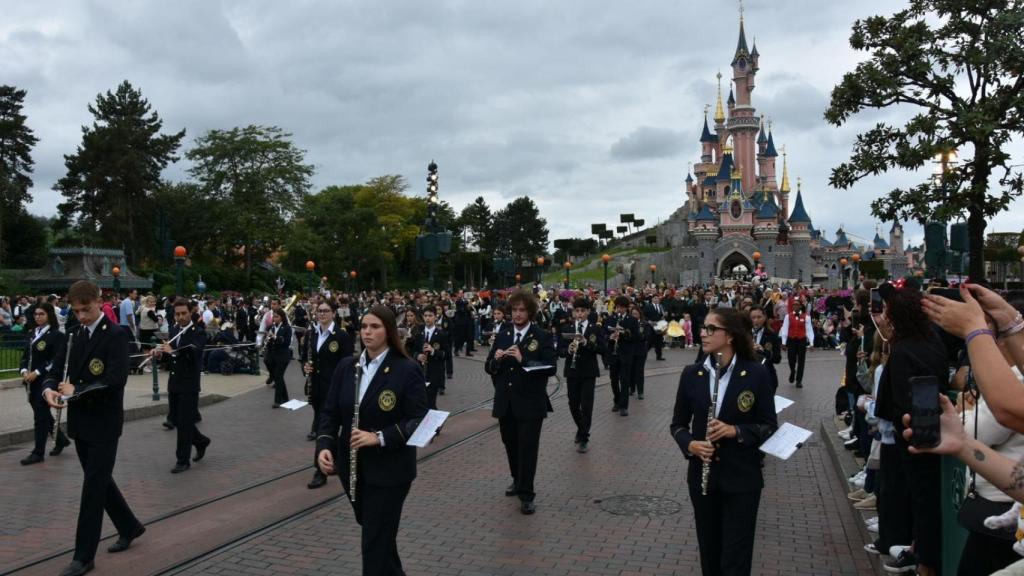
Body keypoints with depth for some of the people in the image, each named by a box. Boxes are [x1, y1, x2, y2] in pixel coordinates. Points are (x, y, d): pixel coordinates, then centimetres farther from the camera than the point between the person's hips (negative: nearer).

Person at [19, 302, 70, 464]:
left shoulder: (56, 335, -9)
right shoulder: (33, 334, 14)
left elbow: (57, 359, -15)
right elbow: (26, 355, 14)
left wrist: (37, 373, -19)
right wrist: (24, 371, -5)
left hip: (46, 380, -7)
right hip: (31, 380, 7)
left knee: (40, 414, -5)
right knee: (42, 413, 15)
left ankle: (38, 452, 2)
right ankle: (60, 438, 33)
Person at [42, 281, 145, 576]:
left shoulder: (116, 335, -13)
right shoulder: (75, 336, 10)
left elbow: (116, 380, -23)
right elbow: (57, 370, 10)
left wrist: (76, 391, -19)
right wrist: (49, 388, -12)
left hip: (103, 424, -8)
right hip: (81, 422, 8)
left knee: (93, 487, -2)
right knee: (99, 480, 18)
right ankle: (129, 527, 36)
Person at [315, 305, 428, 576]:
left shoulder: (407, 370, -13)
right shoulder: (346, 366, 2)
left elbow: (419, 421, -15)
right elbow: (330, 412, 4)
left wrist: (380, 438, -25)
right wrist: (324, 445, -13)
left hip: (389, 471, -5)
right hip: (353, 467, 5)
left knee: (376, 542, -2)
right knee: (373, 532, 22)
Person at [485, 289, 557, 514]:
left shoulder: (542, 336, -6)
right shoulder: (503, 333, 6)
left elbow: (551, 368, -15)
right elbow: (489, 368, 6)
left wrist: (523, 360, -24)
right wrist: (496, 359, -16)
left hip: (530, 403, -5)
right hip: (505, 402, 5)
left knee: (527, 449, -1)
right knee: (511, 445, 19)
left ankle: (526, 495, 8)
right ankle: (518, 481, 40)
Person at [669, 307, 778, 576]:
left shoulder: (756, 373, -10)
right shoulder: (691, 374, -2)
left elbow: (769, 426, -3)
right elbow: (678, 424, 7)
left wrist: (735, 431, -21)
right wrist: (690, 445, -14)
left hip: (742, 479, -3)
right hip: (702, 477, 3)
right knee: (709, 553, 16)